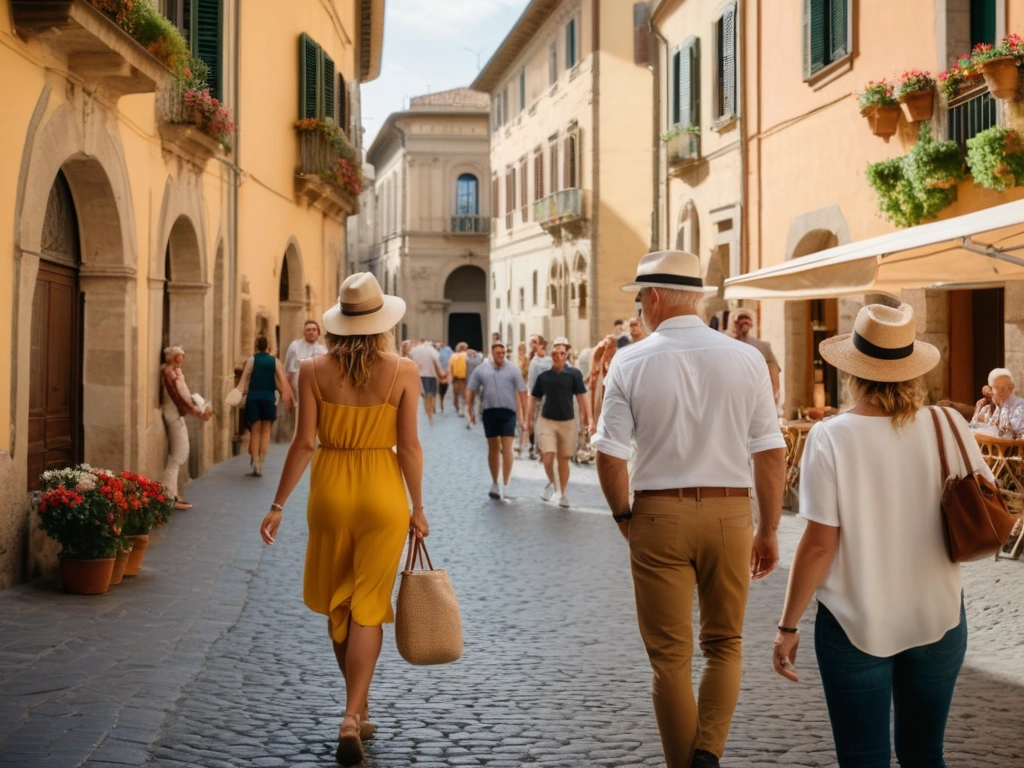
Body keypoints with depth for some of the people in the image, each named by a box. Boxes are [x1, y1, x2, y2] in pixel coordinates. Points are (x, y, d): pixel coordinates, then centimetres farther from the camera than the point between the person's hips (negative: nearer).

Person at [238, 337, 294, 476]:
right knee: (265, 431, 9)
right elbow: (283, 381, -3)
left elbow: (244, 379, -7)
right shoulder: (275, 361, 5)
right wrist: (287, 396, -1)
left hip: (253, 398, 0)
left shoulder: (251, 360, 3)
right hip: (269, 399, 0)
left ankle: (255, 461, -7)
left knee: (255, 431, 8)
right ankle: (260, 464, 5)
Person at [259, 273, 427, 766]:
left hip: (330, 490, 1)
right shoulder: (403, 371, -8)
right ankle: (352, 716, -5)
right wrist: (417, 508, 3)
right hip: (382, 493, -1)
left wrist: (278, 505, 1)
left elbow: (304, 442, -7)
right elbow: (408, 445, -7)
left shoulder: (314, 370, -6)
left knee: (337, 605, 18)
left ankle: (360, 709, 30)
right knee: (368, 607, 6)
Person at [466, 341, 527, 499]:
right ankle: (494, 483, 23)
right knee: (493, 448, 10)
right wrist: (469, 410, 4)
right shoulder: (481, 370, 4)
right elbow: (470, 390, 10)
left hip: (508, 412, -2)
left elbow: (522, 392, 0)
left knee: (506, 448, -8)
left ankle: (505, 486, -6)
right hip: (489, 411, 2)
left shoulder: (513, 370, 1)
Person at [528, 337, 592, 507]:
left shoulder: (574, 374, -7)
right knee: (548, 457, -11)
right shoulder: (543, 374, -3)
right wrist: (528, 419, 2)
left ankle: (562, 494, 23)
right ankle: (551, 483, 18)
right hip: (547, 420, 0)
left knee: (564, 459, 9)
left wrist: (589, 418, -15)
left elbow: (582, 396, -7)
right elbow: (533, 398, 5)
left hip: (567, 421, 0)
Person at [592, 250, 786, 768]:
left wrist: (623, 515, 8)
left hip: (659, 515, -1)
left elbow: (610, 456, -9)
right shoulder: (746, 359, -1)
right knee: (725, 643, 17)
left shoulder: (630, 362, -5)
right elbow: (771, 454, -2)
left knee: (670, 655, 11)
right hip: (730, 513, 1)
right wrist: (768, 530, 8)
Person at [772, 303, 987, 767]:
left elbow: (820, 544, -14)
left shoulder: (831, 437, -14)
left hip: (857, 626, -3)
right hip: (938, 620, 3)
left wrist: (788, 627, -5)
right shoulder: (948, 427, -6)